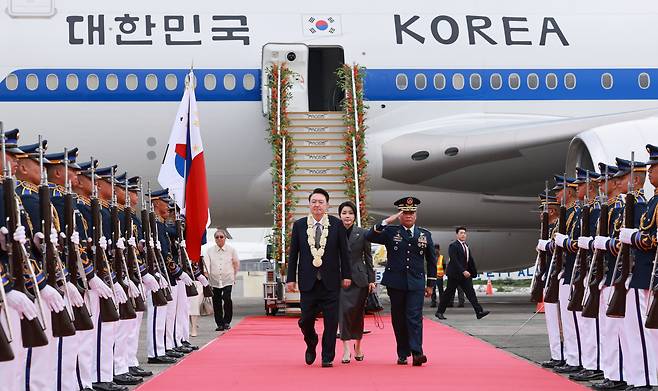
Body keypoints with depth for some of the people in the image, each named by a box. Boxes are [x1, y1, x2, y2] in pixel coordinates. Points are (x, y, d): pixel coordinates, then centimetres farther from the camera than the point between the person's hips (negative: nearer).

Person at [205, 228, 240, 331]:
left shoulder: (231, 250, 5)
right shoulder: (210, 251, 6)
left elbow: (236, 264, 13)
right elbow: (206, 264, 0)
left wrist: (234, 275, 9)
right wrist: (207, 274, -15)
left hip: (227, 280, -2)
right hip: (214, 280, 2)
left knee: (227, 298, -19)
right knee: (216, 302, 3)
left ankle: (227, 322, -5)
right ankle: (220, 324, 14)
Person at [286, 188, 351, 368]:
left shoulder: (337, 225, 2)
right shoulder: (299, 225, 4)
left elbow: (344, 252, 4)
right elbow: (293, 254, 6)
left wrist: (346, 275, 0)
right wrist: (291, 278, 2)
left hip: (330, 281, -1)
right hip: (308, 281, 1)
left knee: (331, 321, -1)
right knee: (306, 320, 1)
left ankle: (327, 357, 9)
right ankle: (311, 345, 31)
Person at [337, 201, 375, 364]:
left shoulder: (362, 233, 4)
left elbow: (368, 257, 6)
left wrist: (371, 280, 3)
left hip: (359, 278, 1)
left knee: (358, 313, 6)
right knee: (344, 310, -13)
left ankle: (358, 346, 22)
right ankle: (346, 349, -16)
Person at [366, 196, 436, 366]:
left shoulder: (425, 235, 10)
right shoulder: (390, 232, 5)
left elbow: (431, 261, 17)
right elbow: (369, 237, -10)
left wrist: (430, 284, 14)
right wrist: (386, 222, -16)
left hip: (416, 283, 0)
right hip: (396, 283, 0)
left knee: (415, 317, -12)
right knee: (399, 319, 4)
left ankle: (417, 352, -19)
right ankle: (402, 354, 12)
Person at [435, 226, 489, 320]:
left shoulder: (466, 246, 14)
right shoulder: (453, 246, -11)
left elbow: (470, 260, 16)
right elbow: (454, 261, -20)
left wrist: (473, 272, 10)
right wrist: (463, 271, -26)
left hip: (465, 274, 7)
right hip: (455, 274, -7)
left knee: (470, 292, -3)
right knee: (449, 293, 1)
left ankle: (479, 312, -11)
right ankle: (439, 312, 12)